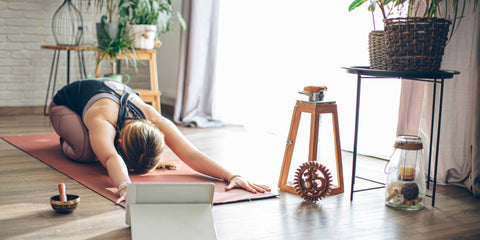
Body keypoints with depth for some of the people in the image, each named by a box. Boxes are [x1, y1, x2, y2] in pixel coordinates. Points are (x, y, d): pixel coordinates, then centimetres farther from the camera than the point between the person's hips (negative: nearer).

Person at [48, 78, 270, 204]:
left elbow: (191, 154, -40)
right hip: (65, 103, -5)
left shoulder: (156, 121, -36)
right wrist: (125, 187, -87)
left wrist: (231, 176, -53)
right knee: (86, 150, -33)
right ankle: (68, 141, 4)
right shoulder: (102, 121, -49)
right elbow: (111, 158, -67)